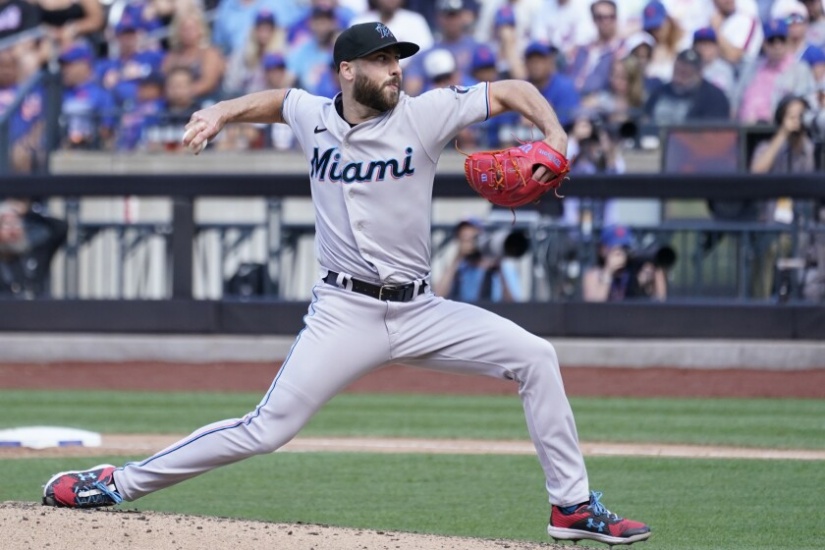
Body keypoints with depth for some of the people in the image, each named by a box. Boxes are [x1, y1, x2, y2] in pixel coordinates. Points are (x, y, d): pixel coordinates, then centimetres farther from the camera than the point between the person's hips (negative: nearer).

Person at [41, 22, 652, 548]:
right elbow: (278, 99, 26)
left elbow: (514, 90, -2)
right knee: (267, 430, -9)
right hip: (344, 312, -1)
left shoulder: (423, 114, -5)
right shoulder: (314, 117, 1)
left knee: (534, 357, -12)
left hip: (419, 310, 1)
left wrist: (555, 139, -18)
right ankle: (119, 483, 2)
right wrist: (220, 113, 11)